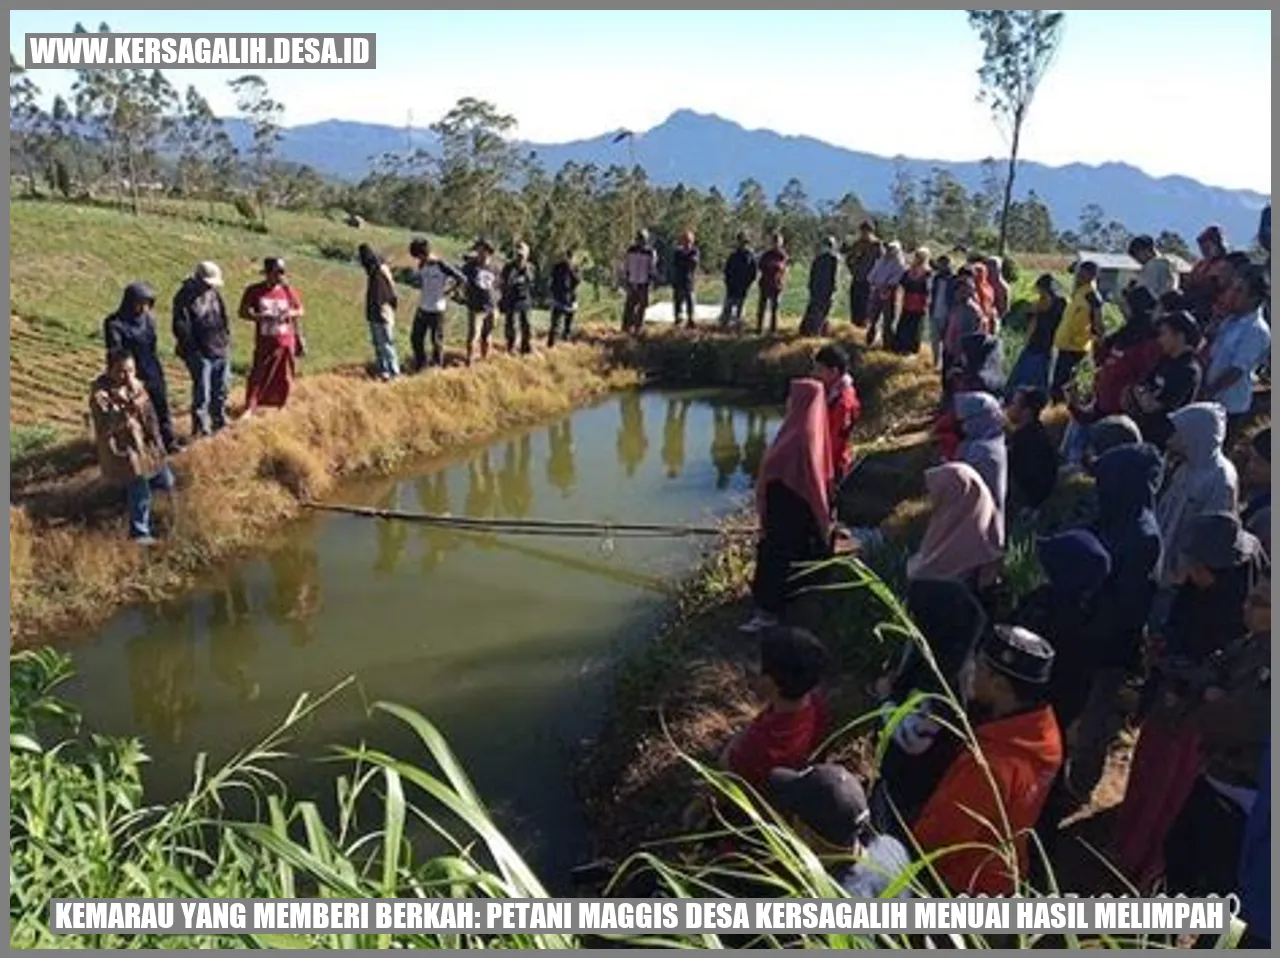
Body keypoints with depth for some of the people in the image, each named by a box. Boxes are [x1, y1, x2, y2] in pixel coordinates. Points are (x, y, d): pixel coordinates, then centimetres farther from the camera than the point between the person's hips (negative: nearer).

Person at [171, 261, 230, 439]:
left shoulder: (213, 293, 9)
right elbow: (181, 327, -14)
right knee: (202, 392, -4)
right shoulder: (184, 298, -12)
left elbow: (223, 317, 20)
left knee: (221, 388, 17)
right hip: (201, 353, -7)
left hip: (220, 350, 7)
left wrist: (227, 339, 12)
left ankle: (219, 421, 32)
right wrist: (193, 350, -16)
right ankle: (200, 428, 6)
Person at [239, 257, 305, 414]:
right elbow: (243, 312, -10)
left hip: (286, 341, 3)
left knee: (284, 377, 11)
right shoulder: (254, 291, -6)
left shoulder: (288, 290, 1)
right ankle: (249, 408, -3)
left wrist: (290, 313, -11)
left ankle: (281, 405, 28)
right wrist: (261, 316, -23)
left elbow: (299, 311, 10)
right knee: (258, 376, -6)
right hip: (265, 342, -3)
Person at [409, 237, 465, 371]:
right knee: (415, 338, 8)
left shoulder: (441, 266, -15)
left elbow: (462, 279, -13)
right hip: (422, 308, 6)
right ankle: (420, 365, 24)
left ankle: (437, 366, 19)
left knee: (437, 340, 4)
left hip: (437, 310, -6)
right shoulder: (422, 265, 5)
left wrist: (447, 291, -5)